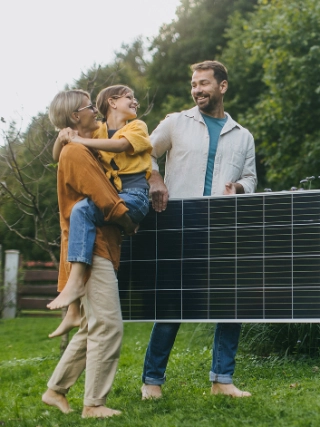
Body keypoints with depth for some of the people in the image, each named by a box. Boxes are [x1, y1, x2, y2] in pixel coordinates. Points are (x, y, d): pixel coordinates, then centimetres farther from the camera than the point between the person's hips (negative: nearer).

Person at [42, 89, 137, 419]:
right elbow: (108, 203, -16)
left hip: (100, 250, 10)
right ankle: (94, 405, -5)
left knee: (92, 329, 15)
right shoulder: (77, 153, -13)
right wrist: (134, 225, 0)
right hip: (91, 251, -10)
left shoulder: (81, 152, 20)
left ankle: (55, 390, 20)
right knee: (107, 327, -10)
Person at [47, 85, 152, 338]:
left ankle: (76, 281, -36)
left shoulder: (137, 127, 8)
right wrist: (62, 137, -5)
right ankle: (74, 310, -10)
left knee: (82, 210, -28)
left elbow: (119, 145, -15)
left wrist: (78, 140, -15)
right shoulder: (97, 131, 19)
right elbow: (58, 157, 16)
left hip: (135, 196, -5)